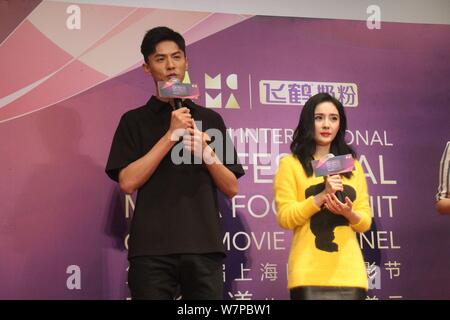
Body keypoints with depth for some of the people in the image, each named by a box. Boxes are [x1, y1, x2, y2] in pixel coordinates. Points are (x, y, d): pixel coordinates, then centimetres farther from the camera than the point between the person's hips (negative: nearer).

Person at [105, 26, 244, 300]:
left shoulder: (211, 119, 12)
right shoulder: (134, 121, 6)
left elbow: (231, 188, 10)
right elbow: (128, 182, -6)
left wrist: (206, 152, -8)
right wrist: (171, 136, -10)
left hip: (204, 247, 2)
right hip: (152, 250, -2)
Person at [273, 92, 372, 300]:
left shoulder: (353, 166, 16)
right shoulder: (291, 164, 3)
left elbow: (365, 222, 13)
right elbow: (285, 217, -5)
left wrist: (349, 213, -9)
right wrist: (322, 196, -16)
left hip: (349, 273, 4)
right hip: (309, 274, -4)